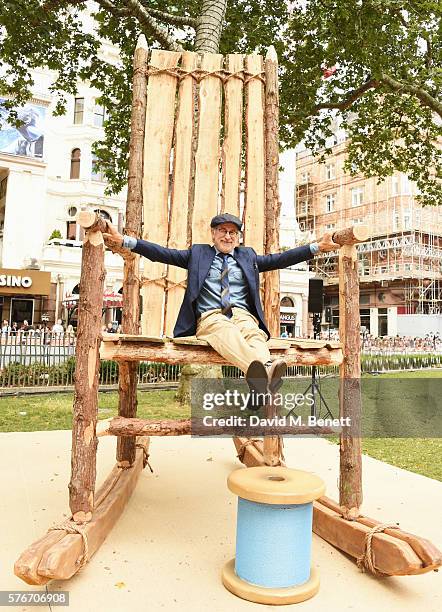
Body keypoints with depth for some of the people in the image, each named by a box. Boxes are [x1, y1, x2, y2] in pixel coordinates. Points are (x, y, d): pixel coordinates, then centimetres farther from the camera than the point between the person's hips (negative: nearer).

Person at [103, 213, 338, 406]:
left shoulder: (247, 255, 27)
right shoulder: (198, 253, 20)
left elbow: (280, 259, 20)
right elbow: (163, 253, 12)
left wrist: (317, 247, 11)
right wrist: (124, 241, 0)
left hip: (243, 315, 3)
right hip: (210, 317, -2)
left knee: (255, 335, -34)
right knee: (226, 332, -39)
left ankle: (261, 383, -64)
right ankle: (262, 370, -68)